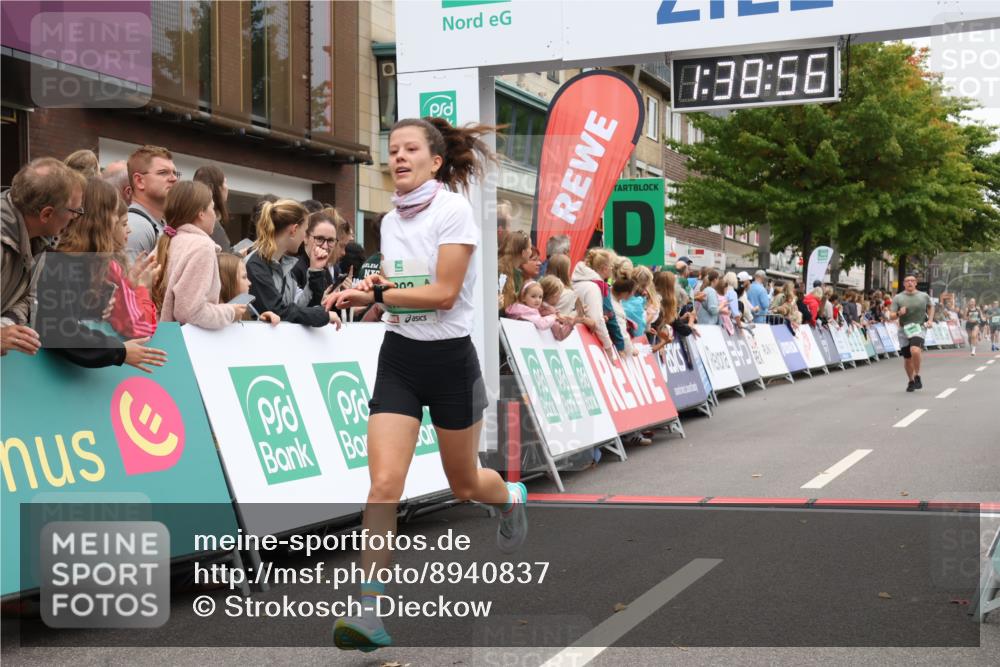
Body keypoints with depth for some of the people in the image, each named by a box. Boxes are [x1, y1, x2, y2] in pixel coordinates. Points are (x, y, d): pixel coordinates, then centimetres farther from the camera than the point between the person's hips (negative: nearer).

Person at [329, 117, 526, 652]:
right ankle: (369, 613, -9)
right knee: (384, 484, -10)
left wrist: (375, 295, -18)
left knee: (464, 483, 14)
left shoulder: (453, 210, -12)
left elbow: (444, 293, -19)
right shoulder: (390, 220, 7)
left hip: (450, 359, -4)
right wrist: (373, 292, -1)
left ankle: (511, 499, 51)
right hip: (398, 359, 4)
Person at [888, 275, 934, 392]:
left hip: (919, 328, -2)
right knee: (907, 359, 9)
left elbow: (931, 307, 25)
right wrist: (898, 313, -22)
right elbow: (891, 316, -2)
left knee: (915, 350, -29)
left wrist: (930, 320, 11)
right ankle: (911, 381, 31)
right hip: (904, 330, 2)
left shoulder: (924, 296, 4)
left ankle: (917, 376, -9)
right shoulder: (898, 298, 1)